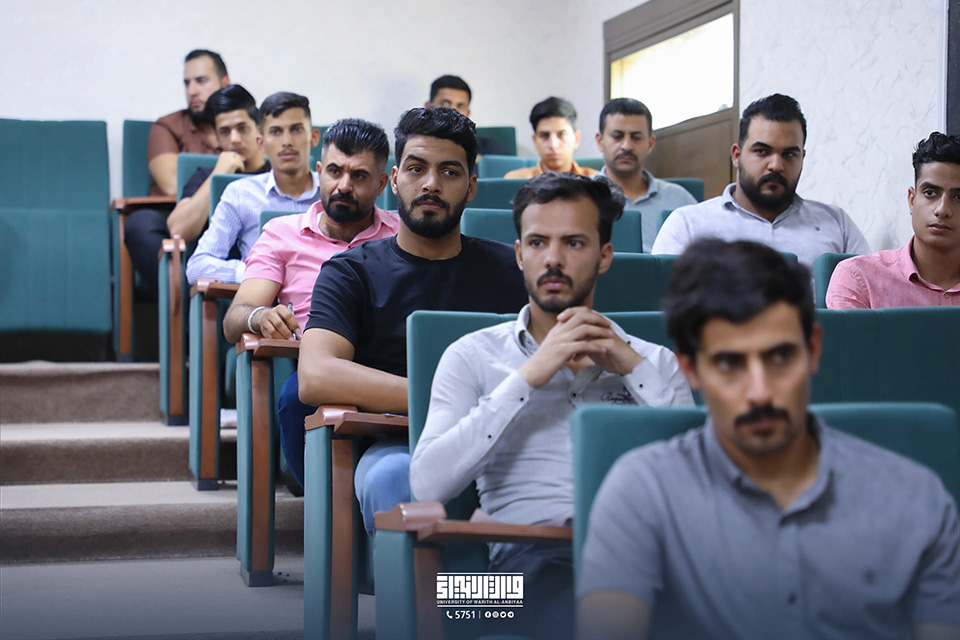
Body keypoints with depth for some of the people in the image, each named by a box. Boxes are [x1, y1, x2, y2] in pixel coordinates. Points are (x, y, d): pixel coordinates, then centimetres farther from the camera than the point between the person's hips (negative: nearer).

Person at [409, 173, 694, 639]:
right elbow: (428, 484, 1)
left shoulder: (653, 361, 26)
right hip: (534, 547, -2)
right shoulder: (474, 356, 19)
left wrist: (634, 367, 1)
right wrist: (528, 377, -3)